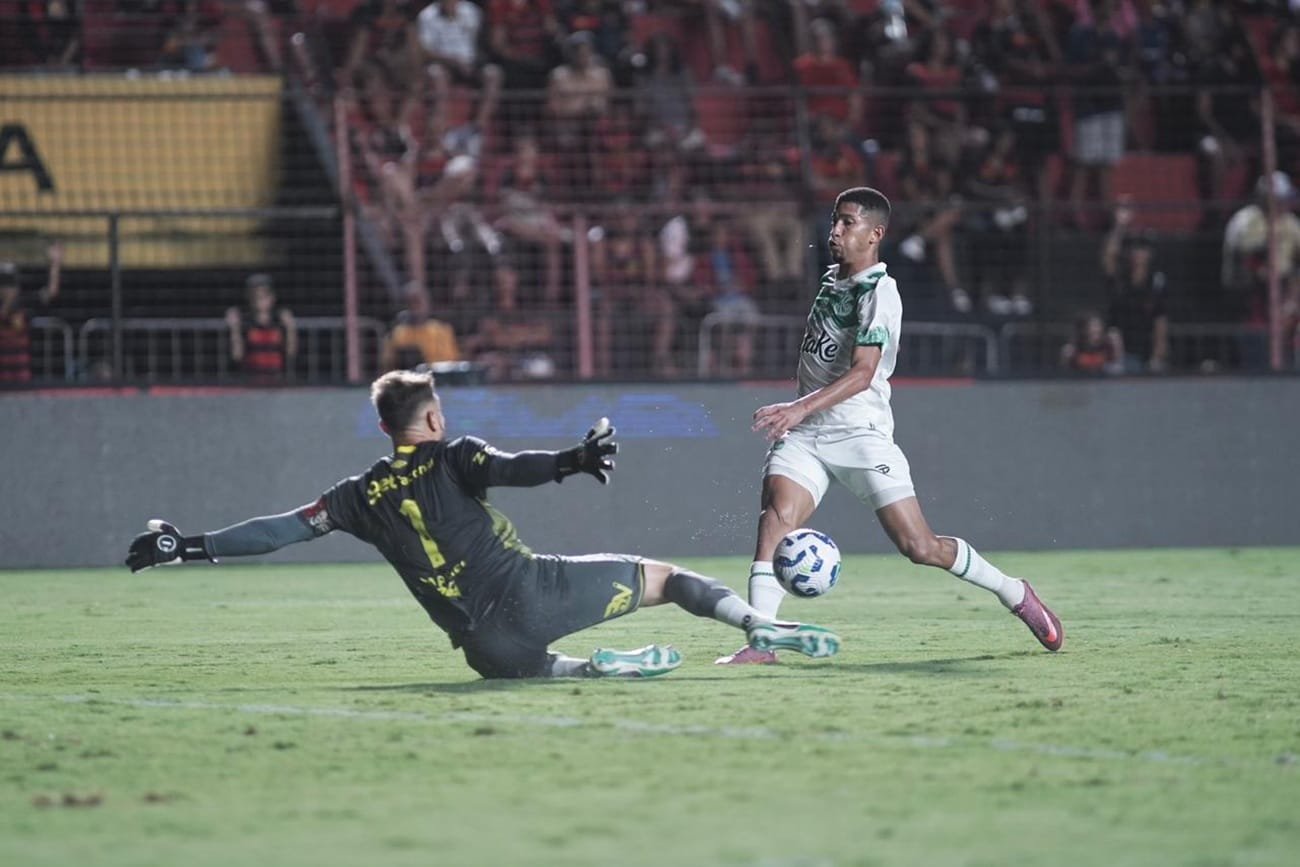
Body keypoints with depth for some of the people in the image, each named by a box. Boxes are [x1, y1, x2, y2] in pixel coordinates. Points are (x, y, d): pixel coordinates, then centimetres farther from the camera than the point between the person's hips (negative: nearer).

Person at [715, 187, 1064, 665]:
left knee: (919, 546, -7)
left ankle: (1014, 594, 15)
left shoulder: (879, 293, -13)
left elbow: (862, 373, -24)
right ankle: (759, 642, -24)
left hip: (861, 436, -6)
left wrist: (800, 408, -35)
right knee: (775, 518, -20)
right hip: (805, 436, 6)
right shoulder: (832, 279, 13)